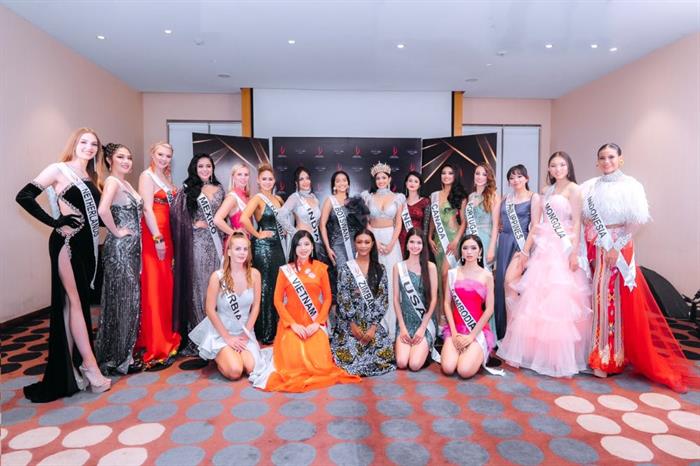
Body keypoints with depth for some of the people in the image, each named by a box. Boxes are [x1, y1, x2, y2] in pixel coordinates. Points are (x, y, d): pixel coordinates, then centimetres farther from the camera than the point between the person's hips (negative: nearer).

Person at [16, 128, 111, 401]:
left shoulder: (90, 177, 15)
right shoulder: (59, 169, -4)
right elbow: (24, 197, -9)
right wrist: (54, 222, -11)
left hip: (88, 243, 7)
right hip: (67, 242, -7)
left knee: (80, 301, 11)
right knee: (74, 301, -2)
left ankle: (76, 364, 21)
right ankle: (90, 365, 2)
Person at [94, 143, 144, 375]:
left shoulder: (126, 183, 15)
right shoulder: (112, 181, -13)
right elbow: (103, 209, -31)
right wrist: (116, 232, -19)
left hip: (132, 248, 9)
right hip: (119, 248, -9)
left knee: (130, 300, 14)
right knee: (120, 301, 0)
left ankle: (125, 352, 27)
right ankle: (115, 358, 13)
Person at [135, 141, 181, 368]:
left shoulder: (166, 177, 18)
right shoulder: (147, 175, -6)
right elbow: (147, 209, -14)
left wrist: (167, 237, 9)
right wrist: (158, 238, -19)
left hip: (167, 233, 8)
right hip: (153, 234, -8)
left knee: (166, 285, 12)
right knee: (154, 286, -4)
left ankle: (166, 336, 24)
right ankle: (154, 345, 3)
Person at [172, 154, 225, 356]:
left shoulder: (219, 189, 14)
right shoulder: (187, 189, 3)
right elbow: (176, 214, -4)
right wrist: (194, 224, -10)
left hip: (215, 242, 4)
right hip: (196, 242, -3)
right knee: (197, 284, -2)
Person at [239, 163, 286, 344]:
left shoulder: (278, 199, 13)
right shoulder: (257, 198, -10)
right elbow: (244, 219, -28)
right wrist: (257, 234, -17)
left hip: (277, 246, 7)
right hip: (263, 247, -7)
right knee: (265, 288, -1)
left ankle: (275, 329, 25)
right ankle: (264, 334, 9)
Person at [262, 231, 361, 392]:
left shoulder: (320, 268, 4)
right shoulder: (285, 270, 2)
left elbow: (327, 298, 4)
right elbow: (278, 300, 0)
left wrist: (317, 323, -9)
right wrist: (293, 324, -11)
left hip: (315, 324, 1)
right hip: (291, 324, 0)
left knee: (319, 364, -15)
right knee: (293, 363, -16)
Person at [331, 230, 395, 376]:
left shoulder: (380, 269, 6)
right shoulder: (346, 269, 1)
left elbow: (383, 298, 0)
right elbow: (343, 299, -4)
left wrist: (373, 326, -9)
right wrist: (353, 325, -10)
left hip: (372, 323, 2)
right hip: (349, 323, -2)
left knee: (385, 352, -16)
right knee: (349, 355, -19)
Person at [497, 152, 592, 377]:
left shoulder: (573, 189, -1)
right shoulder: (546, 190, 16)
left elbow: (577, 222, -8)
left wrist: (575, 252, -16)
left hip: (563, 249, -6)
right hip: (544, 249, 6)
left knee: (560, 302, -4)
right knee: (535, 300, 8)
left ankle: (561, 357, 8)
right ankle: (531, 349, 20)